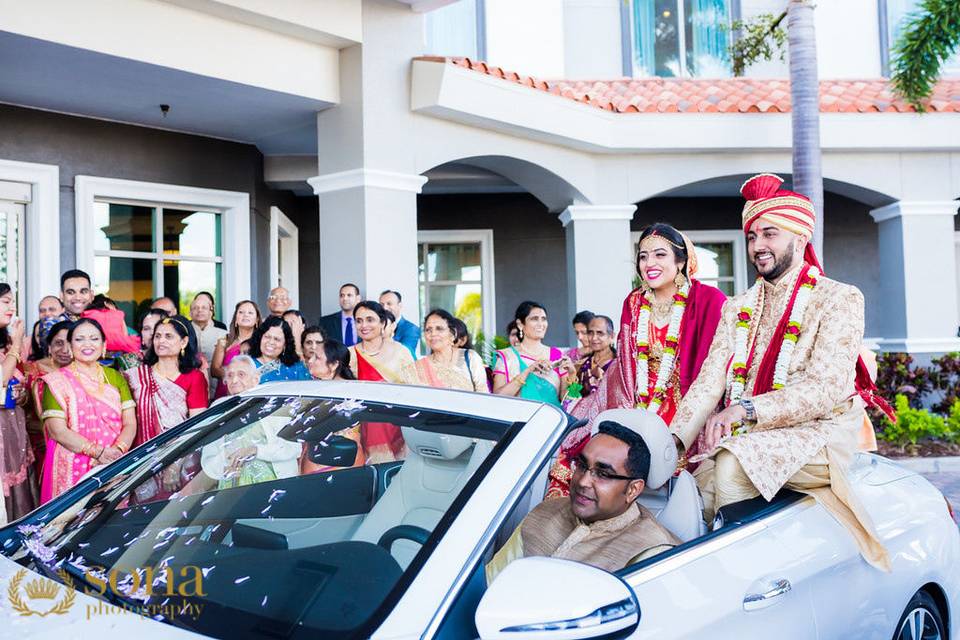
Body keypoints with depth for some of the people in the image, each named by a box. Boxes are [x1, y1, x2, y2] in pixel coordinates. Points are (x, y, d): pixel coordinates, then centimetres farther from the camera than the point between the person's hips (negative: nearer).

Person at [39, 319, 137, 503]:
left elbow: (130, 424, 5)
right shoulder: (57, 381, 2)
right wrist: (98, 452, -17)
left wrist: (118, 450, -15)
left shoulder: (115, 378, 13)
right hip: (72, 470, -3)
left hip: (114, 469, 3)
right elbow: (57, 430, -8)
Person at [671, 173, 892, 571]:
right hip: (742, 435, 5)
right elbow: (709, 381, 5)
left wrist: (747, 409, -27)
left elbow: (825, 389, -14)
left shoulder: (840, 299, -1)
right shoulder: (736, 308, 17)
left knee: (731, 463, -32)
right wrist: (676, 440, -11)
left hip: (814, 433, -5)